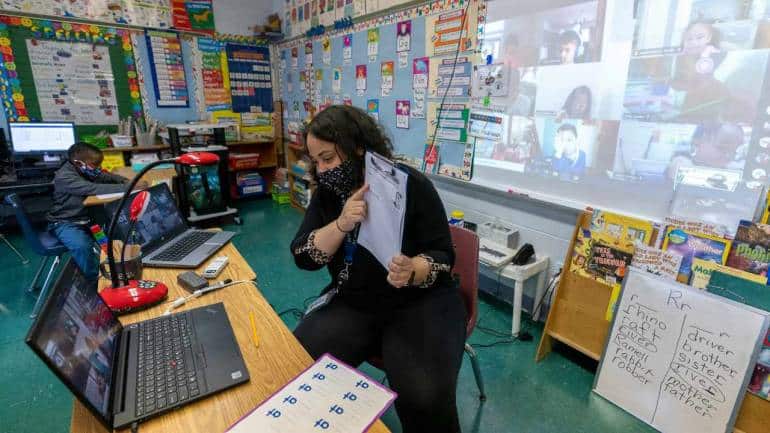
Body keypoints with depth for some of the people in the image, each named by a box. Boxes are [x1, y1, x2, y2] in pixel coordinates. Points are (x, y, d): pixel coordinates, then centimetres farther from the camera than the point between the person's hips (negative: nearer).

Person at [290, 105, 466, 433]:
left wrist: (412, 272, -32)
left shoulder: (412, 185, -12)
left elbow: (443, 255, -10)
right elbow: (303, 257, -5)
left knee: (425, 397, -24)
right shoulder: (327, 194, 2)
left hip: (419, 301, -3)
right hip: (352, 303, 4)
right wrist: (341, 224, -22)